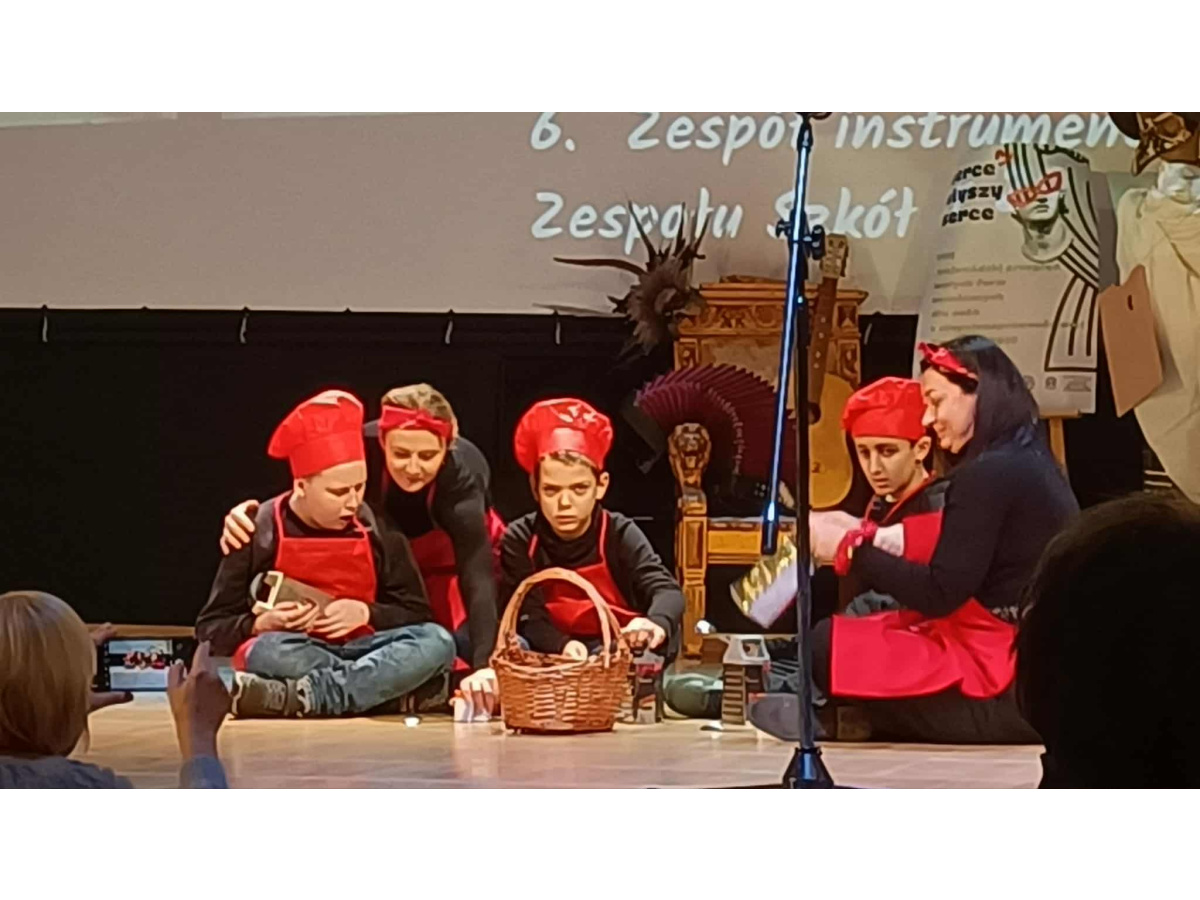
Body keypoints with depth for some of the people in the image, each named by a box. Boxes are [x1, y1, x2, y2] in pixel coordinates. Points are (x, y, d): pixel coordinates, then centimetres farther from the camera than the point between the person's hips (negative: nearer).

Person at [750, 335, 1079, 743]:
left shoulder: (988, 476, -15)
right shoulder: (1031, 465, 15)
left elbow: (940, 594, -17)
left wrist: (850, 548, -8)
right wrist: (864, 539, 11)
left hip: (1009, 692, -10)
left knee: (827, 646, -13)